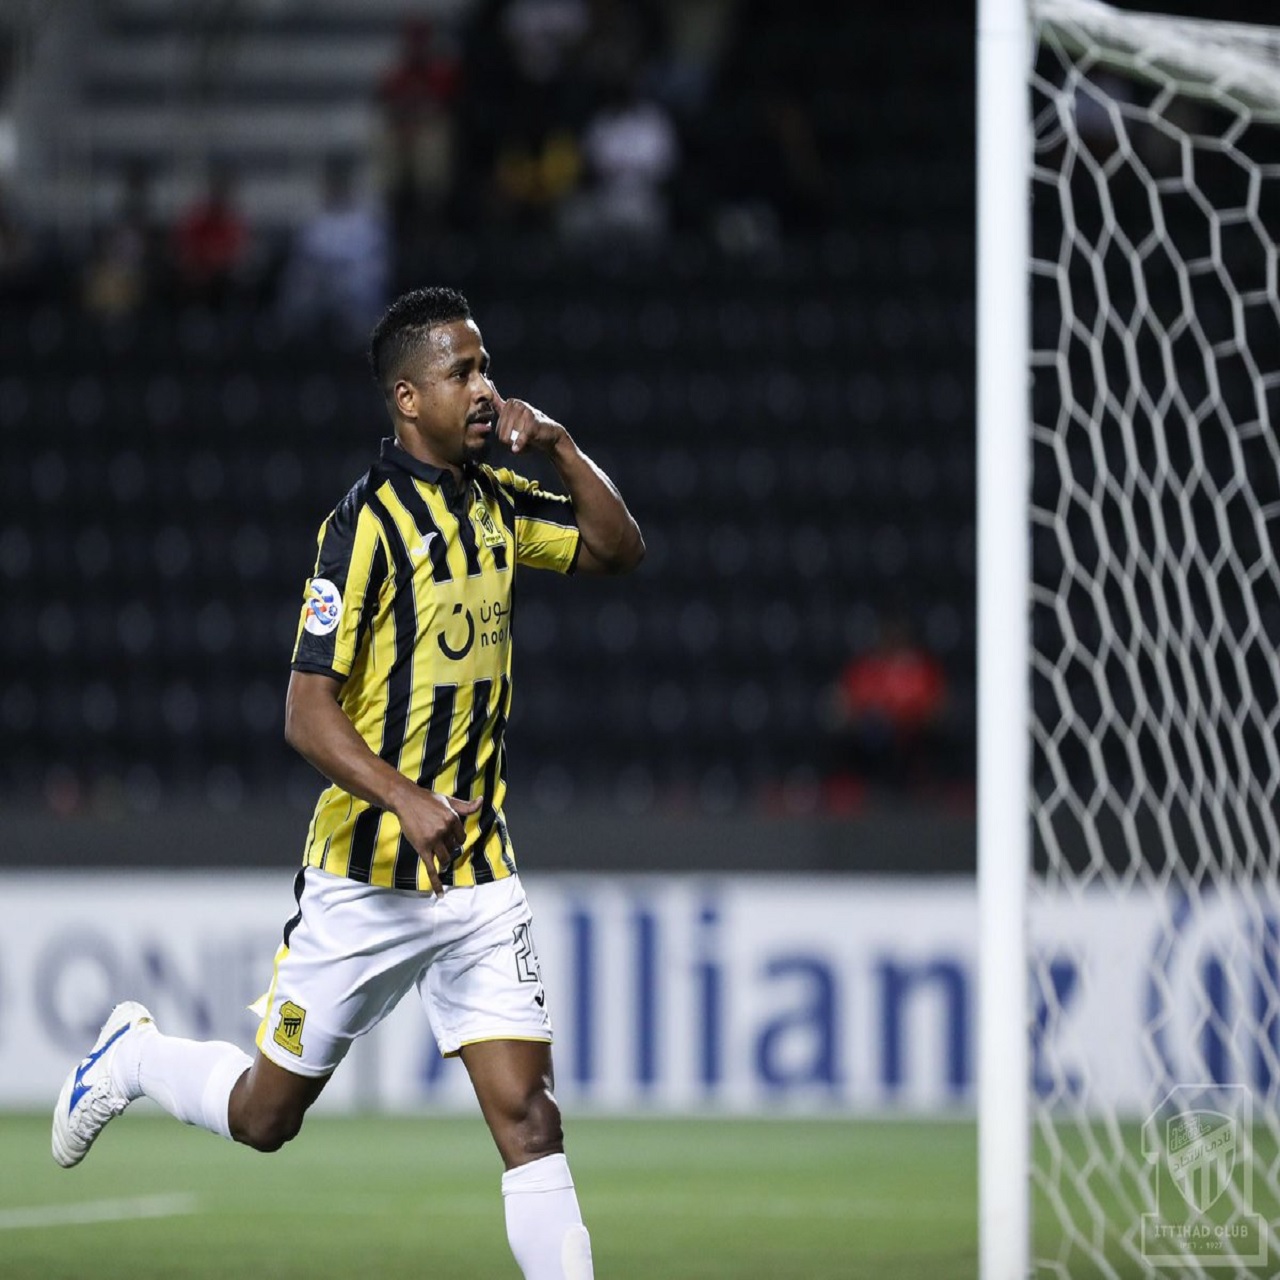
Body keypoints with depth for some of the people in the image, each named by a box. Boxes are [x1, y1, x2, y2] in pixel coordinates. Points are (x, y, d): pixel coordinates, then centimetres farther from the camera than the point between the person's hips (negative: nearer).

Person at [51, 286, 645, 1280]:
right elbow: (308, 713, -20)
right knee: (266, 1114, 11)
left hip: (481, 878, 5)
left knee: (527, 1114, -8)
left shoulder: (497, 501, 6)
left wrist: (560, 445, 0)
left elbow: (619, 549, 17)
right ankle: (137, 1056, 39)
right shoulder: (368, 522, -16)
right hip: (369, 880, -5)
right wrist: (406, 799, -35)